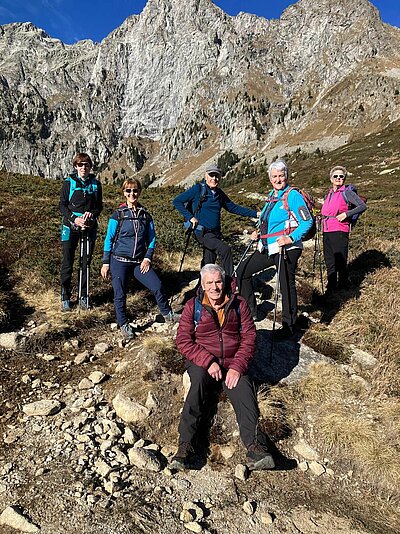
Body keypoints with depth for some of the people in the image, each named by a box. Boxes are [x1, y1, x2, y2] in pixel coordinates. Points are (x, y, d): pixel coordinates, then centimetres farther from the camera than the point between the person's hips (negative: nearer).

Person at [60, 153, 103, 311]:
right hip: (70, 227, -2)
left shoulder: (95, 184, 5)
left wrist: (92, 214, -12)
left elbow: (99, 206, 9)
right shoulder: (69, 182, 0)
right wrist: (74, 219, -15)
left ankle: (83, 297, 19)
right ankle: (65, 298, 13)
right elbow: (62, 205, -1)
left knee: (86, 262, 7)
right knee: (67, 263, 2)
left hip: (90, 227, 2)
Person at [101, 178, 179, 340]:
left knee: (158, 286, -5)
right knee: (120, 295, 3)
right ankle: (124, 325, 23)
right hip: (119, 261, -2)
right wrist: (105, 263, -2)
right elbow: (109, 239, 0)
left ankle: (168, 315, 18)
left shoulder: (146, 215, 5)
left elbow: (151, 238, 9)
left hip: (140, 262, 2)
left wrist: (147, 258, -3)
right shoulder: (118, 215, -3)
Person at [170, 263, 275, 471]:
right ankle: (185, 447, -37)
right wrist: (208, 361, -16)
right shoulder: (193, 306, 4)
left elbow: (249, 337, 2)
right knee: (198, 384, -30)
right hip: (202, 363, -1)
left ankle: (255, 447, -37)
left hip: (233, 364, 1)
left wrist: (237, 367, -12)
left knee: (244, 392, -25)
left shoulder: (238, 304, 7)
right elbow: (183, 340, -3)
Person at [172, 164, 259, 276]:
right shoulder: (198, 189, -5)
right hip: (202, 232, -6)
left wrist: (255, 214, 10)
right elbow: (176, 201, -6)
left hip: (215, 233, 6)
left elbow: (233, 208, 16)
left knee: (209, 263, 10)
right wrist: (190, 217, -14)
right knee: (225, 249, -25)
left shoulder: (219, 193, 11)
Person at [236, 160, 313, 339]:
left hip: (287, 249, -9)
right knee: (242, 270, 13)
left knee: (287, 286, -1)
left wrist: (291, 238, -25)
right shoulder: (271, 195, 14)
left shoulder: (293, 195, -11)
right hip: (267, 248, 9)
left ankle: (288, 326, 14)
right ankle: (250, 311, 25)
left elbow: (307, 222, -16)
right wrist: (258, 233, 8)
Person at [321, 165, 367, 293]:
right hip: (326, 232, 7)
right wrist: (322, 216, 11)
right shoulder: (329, 194, 18)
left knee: (340, 262, -2)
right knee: (329, 261, 11)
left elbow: (363, 206, -9)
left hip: (339, 231, -6)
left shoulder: (347, 192, -1)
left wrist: (346, 214, -16)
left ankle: (342, 286, 11)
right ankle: (331, 286, 22)